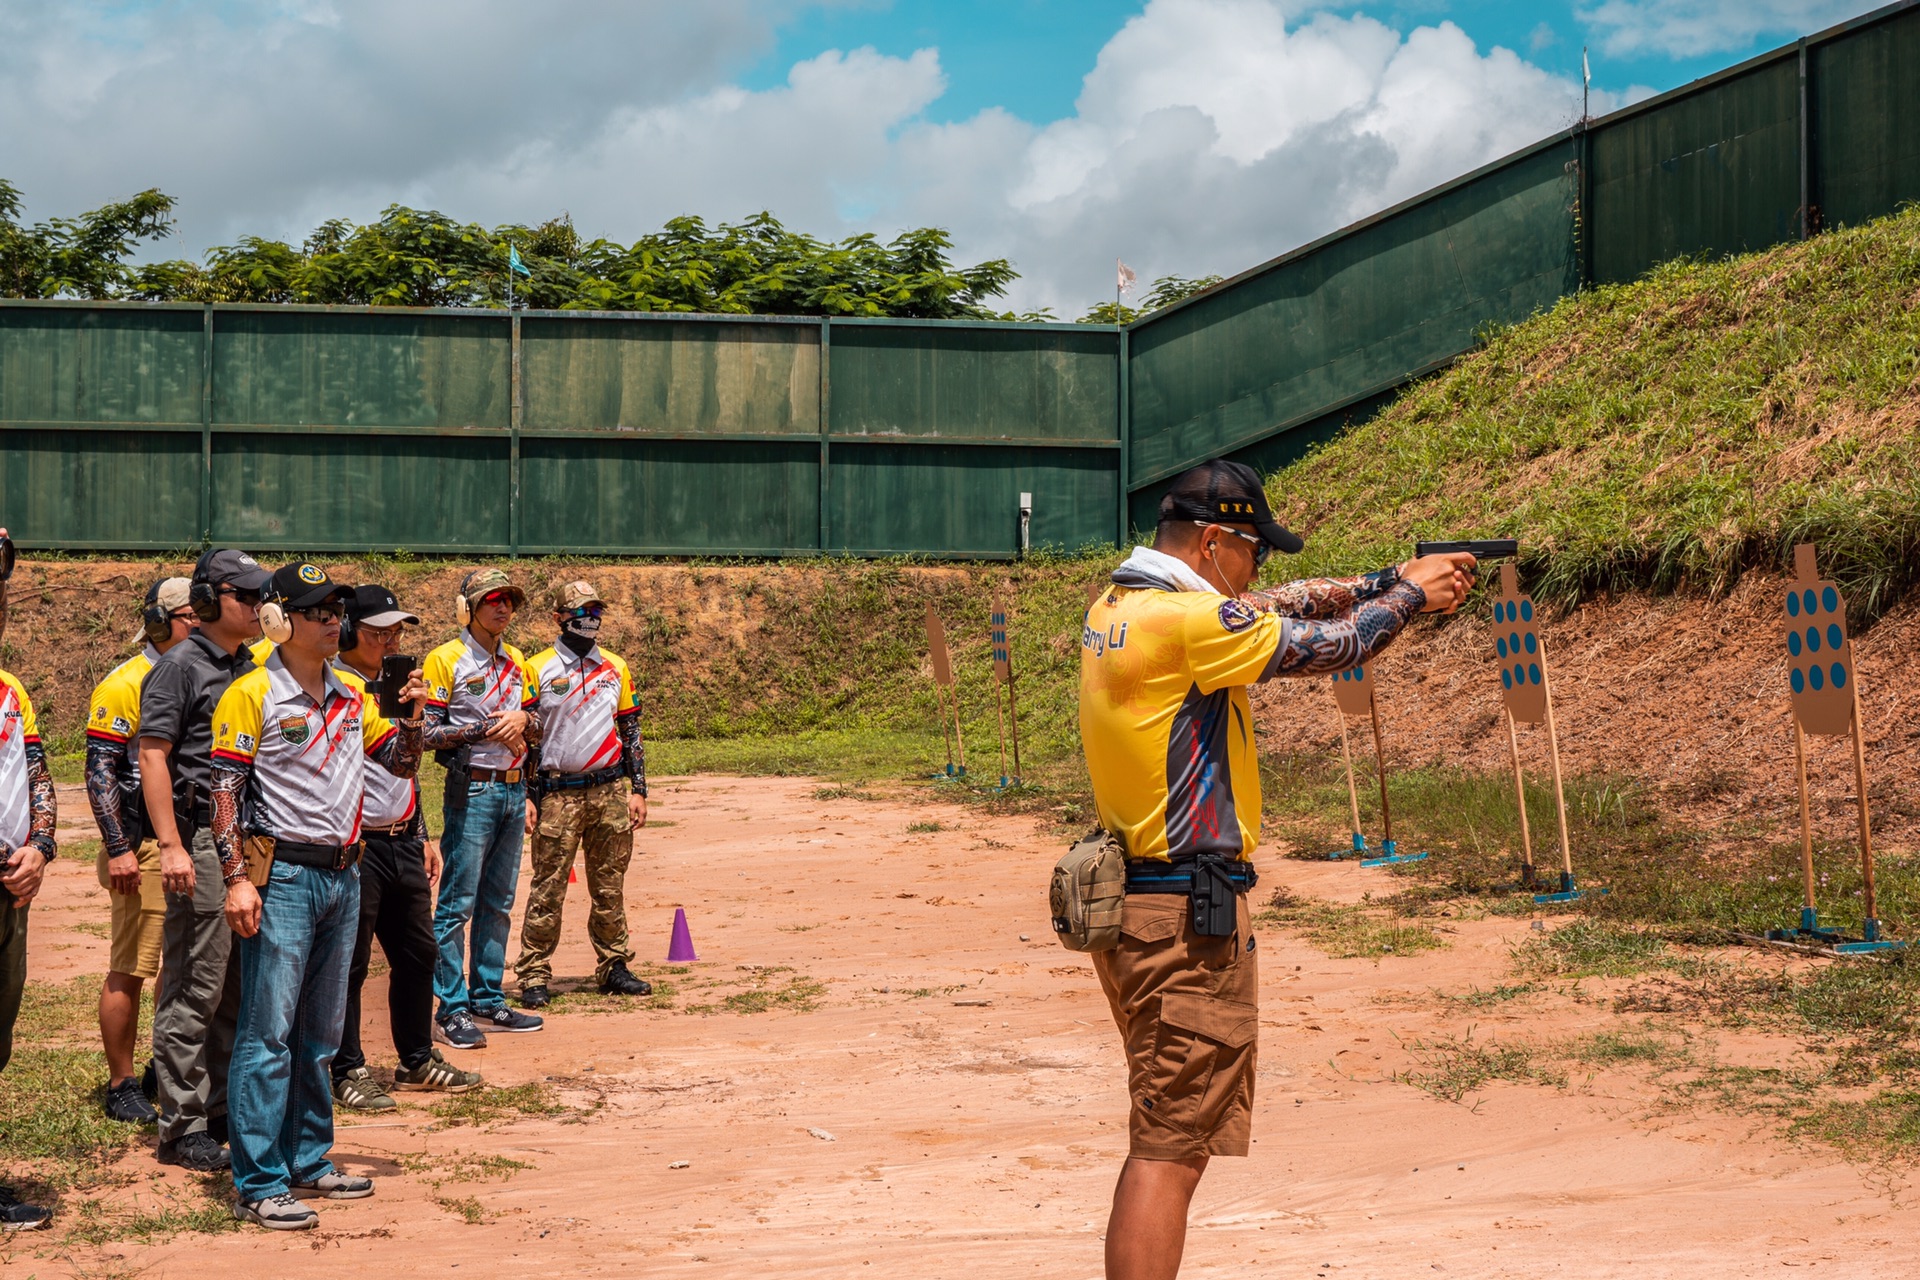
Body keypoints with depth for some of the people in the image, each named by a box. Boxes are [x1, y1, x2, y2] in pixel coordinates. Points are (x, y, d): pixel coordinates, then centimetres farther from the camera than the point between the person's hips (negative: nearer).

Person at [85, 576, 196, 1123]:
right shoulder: (124, 685, -8)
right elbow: (100, 774, -12)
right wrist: (118, 849, -18)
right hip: (143, 848, -7)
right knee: (129, 971, -2)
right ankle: (122, 1087, 6)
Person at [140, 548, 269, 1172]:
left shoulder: (249, 669, 17)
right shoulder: (180, 667, -7)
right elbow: (153, 756, -12)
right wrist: (171, 846, -19)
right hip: (202, 840, -8)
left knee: (240, 987, 13)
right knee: (195, 990, -5)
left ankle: (222, 1109, 23)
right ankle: (181, 1128, 1)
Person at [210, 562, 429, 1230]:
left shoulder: (353, 693, 12)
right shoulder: (252, 693, -8)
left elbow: (399, 763, 17)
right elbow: (224, 792, -11)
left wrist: (412, 717, -3)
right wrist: (237, 879, -18)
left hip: (343, 874, 7)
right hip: (282, 874, -7)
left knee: (320, 1034, 14)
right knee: (269, 1032, -7)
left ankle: (308, 1159, 25)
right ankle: (258, 1185, -4)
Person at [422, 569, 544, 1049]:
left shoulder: (516, 661, 15)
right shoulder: (446, 660, -5)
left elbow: (538, 726, 16)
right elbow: (426, 731, -11)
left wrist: (523, 719, -6)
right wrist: (484, 729, -17)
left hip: (513, 791, 7)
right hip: (472, 791, -7)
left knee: (498, 904, 11)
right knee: (458, 903, -6)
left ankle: (487, 1001, 18)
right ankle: (451, 1010, -3)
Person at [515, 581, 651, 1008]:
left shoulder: (616, 668, 12)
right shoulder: (538, 669, 0)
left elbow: (630, 731, 14)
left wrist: (637, 789, 7)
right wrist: (526, 797, -6)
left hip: (610, 791, 3)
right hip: (557, 795, -3)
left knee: (610, 888, 8)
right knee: (548, 889, -3)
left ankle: (613, 968, 18)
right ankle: (533, 976, 3)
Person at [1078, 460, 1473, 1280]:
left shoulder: (1114, 607, 9)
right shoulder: (1188, 620, -19)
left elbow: (1275, 613, 18)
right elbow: (1329, 648, -10)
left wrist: (1380, 584, 13)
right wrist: (1410, 592, 6)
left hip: (1127, 899, 10)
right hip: (1188, 915, -10)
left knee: (1165, 1133, 21)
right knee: (1170, 1150, -7)